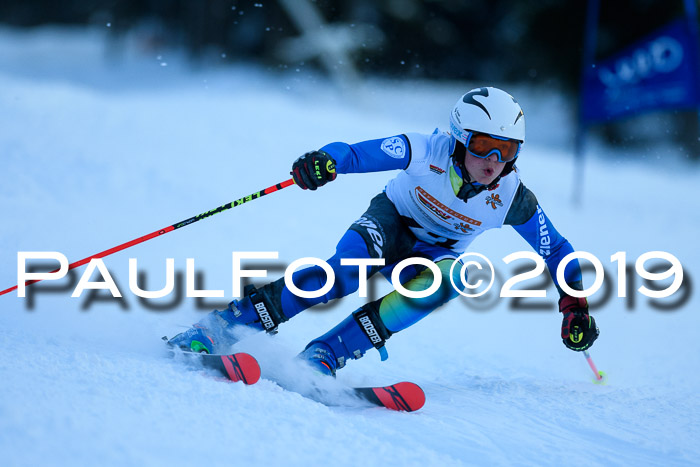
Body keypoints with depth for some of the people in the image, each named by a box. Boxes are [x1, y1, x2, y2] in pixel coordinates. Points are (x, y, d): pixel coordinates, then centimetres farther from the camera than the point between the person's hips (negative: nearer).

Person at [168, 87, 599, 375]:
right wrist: (324, 162, -51)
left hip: (434, 253, 3)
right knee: (349, 270, -37)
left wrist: (575, 306, -16)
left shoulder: (514, 200, -20)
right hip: (391, 221, -2)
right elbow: (356, 153, -29)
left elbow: (557, 252, -7)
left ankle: (328, 354, -36)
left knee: (451, 278, -35)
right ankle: (226, 325, -34)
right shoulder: (428, 151, -26)